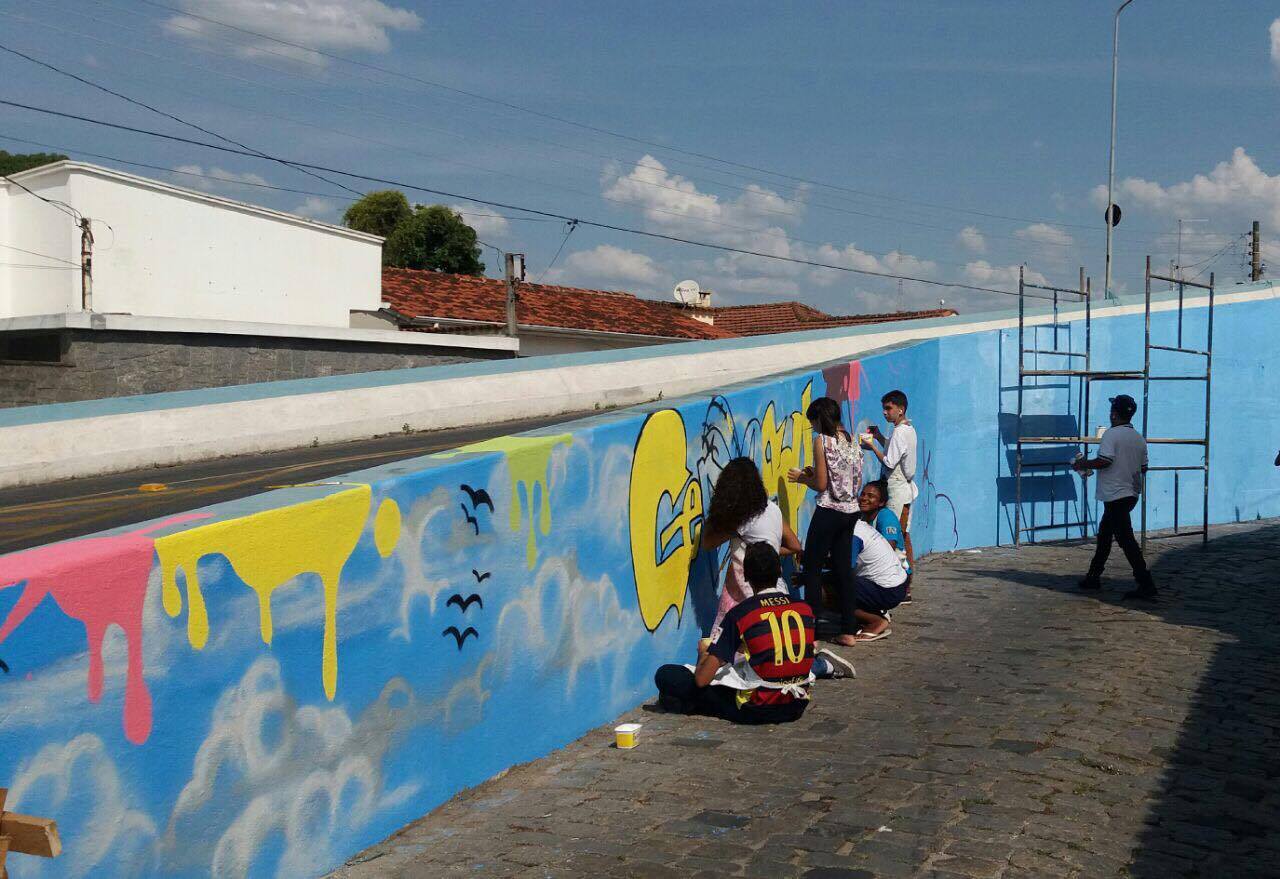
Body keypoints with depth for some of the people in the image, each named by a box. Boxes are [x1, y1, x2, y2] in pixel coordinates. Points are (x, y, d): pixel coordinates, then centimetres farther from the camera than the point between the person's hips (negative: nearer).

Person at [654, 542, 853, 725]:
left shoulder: (739, 614, -13)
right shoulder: (805, 609, 1)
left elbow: (702, 679, -14)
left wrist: (704, 655, 10)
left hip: (756, 711, -6)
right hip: (796, 708, 6)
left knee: (666, 676, -7)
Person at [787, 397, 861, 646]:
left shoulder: (822, 440, -11)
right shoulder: (850, 440, 10)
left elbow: (821, 485, -13)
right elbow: (856, 478, 15)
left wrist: (802, 478, 6)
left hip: (829, 511, -7)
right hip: (851, 511, 7)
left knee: (812, 569, 1)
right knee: (843, 569, 13)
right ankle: (848, 631, 16)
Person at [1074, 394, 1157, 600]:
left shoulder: (1112, 434, -14)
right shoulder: (1139, 439, 10)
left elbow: (1104, 460, -23)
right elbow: (1144, 467, 13)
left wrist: (1084, 464, -8)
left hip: (1116, 495, -9)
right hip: (1132, 494, 9)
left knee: (1126, 539, -8)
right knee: (1104, 533, 19)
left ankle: (1146, 585, -11)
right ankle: (1094, 576, 25)